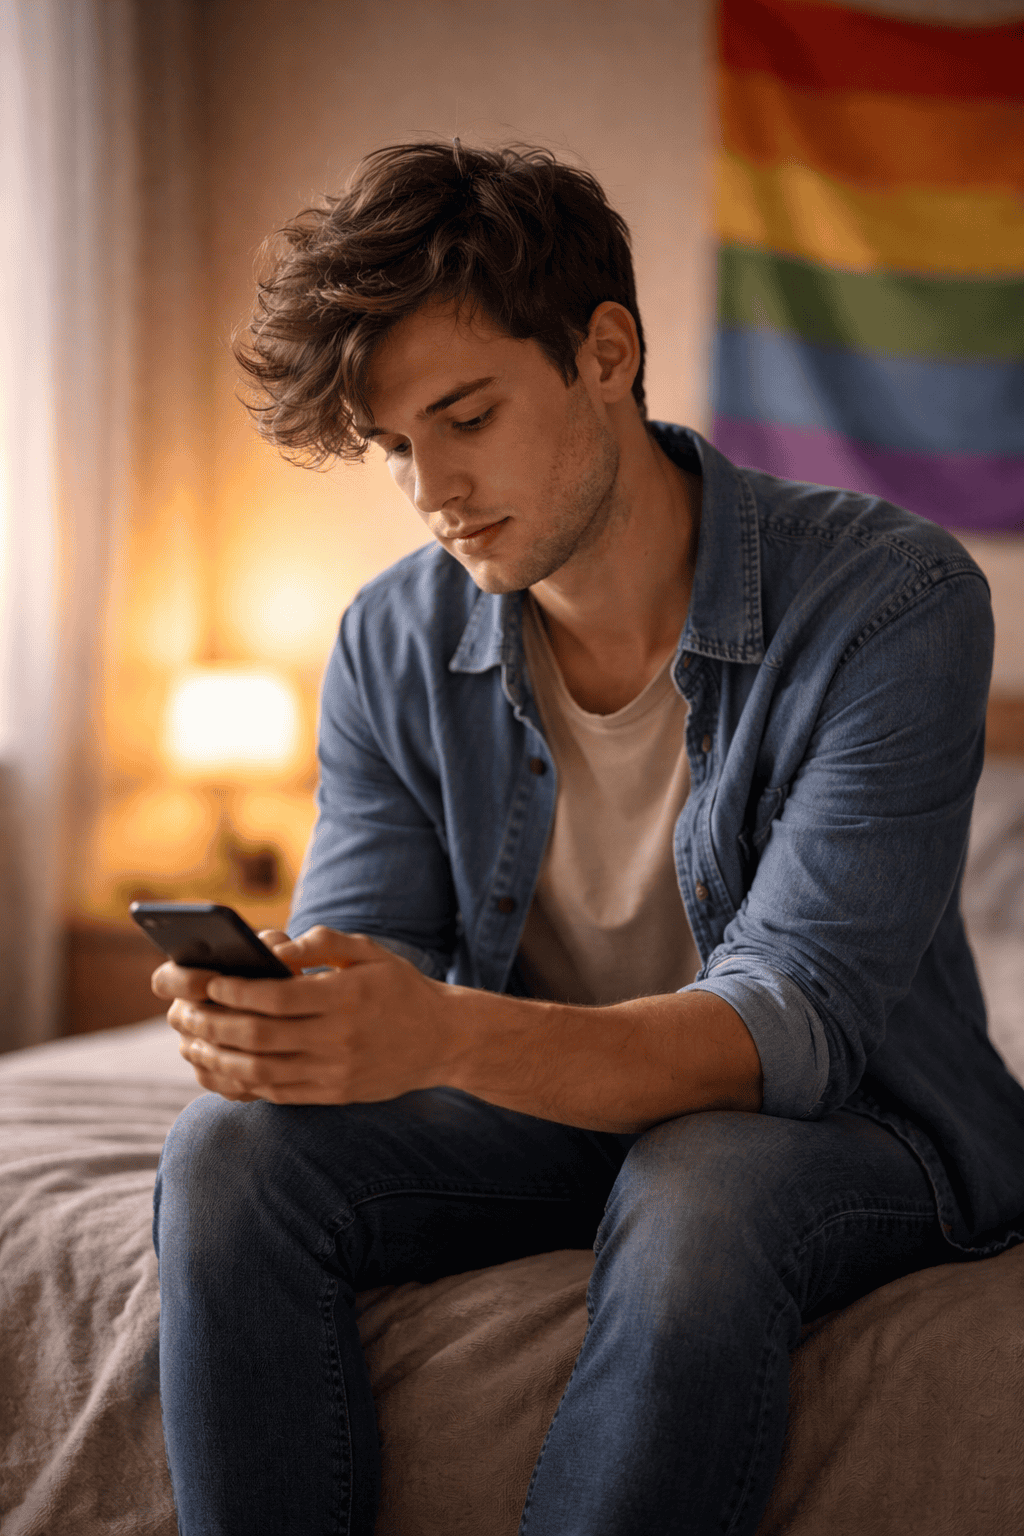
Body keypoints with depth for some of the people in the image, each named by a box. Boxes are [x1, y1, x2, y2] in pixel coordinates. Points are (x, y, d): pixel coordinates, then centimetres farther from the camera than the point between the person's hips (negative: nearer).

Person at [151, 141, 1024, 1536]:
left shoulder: (893, 600, -20)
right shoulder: (394, 646, -4)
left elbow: (792, 1024, -27)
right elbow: (366, 971, -6)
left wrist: (451, 1038, -44)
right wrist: (266, 1015, -33)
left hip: (849, 1126, -4)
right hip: (542, 1108, 4)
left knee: (695, 1196, -38)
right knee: (234, 1154, -21)